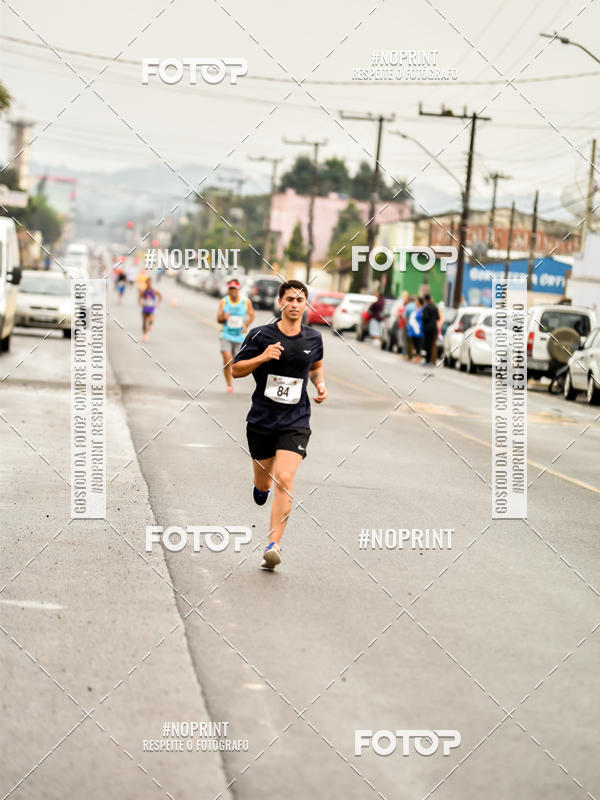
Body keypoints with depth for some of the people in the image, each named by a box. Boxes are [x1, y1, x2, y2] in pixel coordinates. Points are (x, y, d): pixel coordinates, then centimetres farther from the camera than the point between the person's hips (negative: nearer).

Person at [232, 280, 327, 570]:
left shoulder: (314, 338, 3)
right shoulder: (260, 335, -5)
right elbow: (236, 370, -2)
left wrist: (320, 384, 4)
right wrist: (262, 357, -19)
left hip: (295, 423, 0)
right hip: (261, 422, 0)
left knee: (284, 481, -17)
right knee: (264, 483, 13)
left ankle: (273, 546, -16)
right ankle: (261, 486, 54)